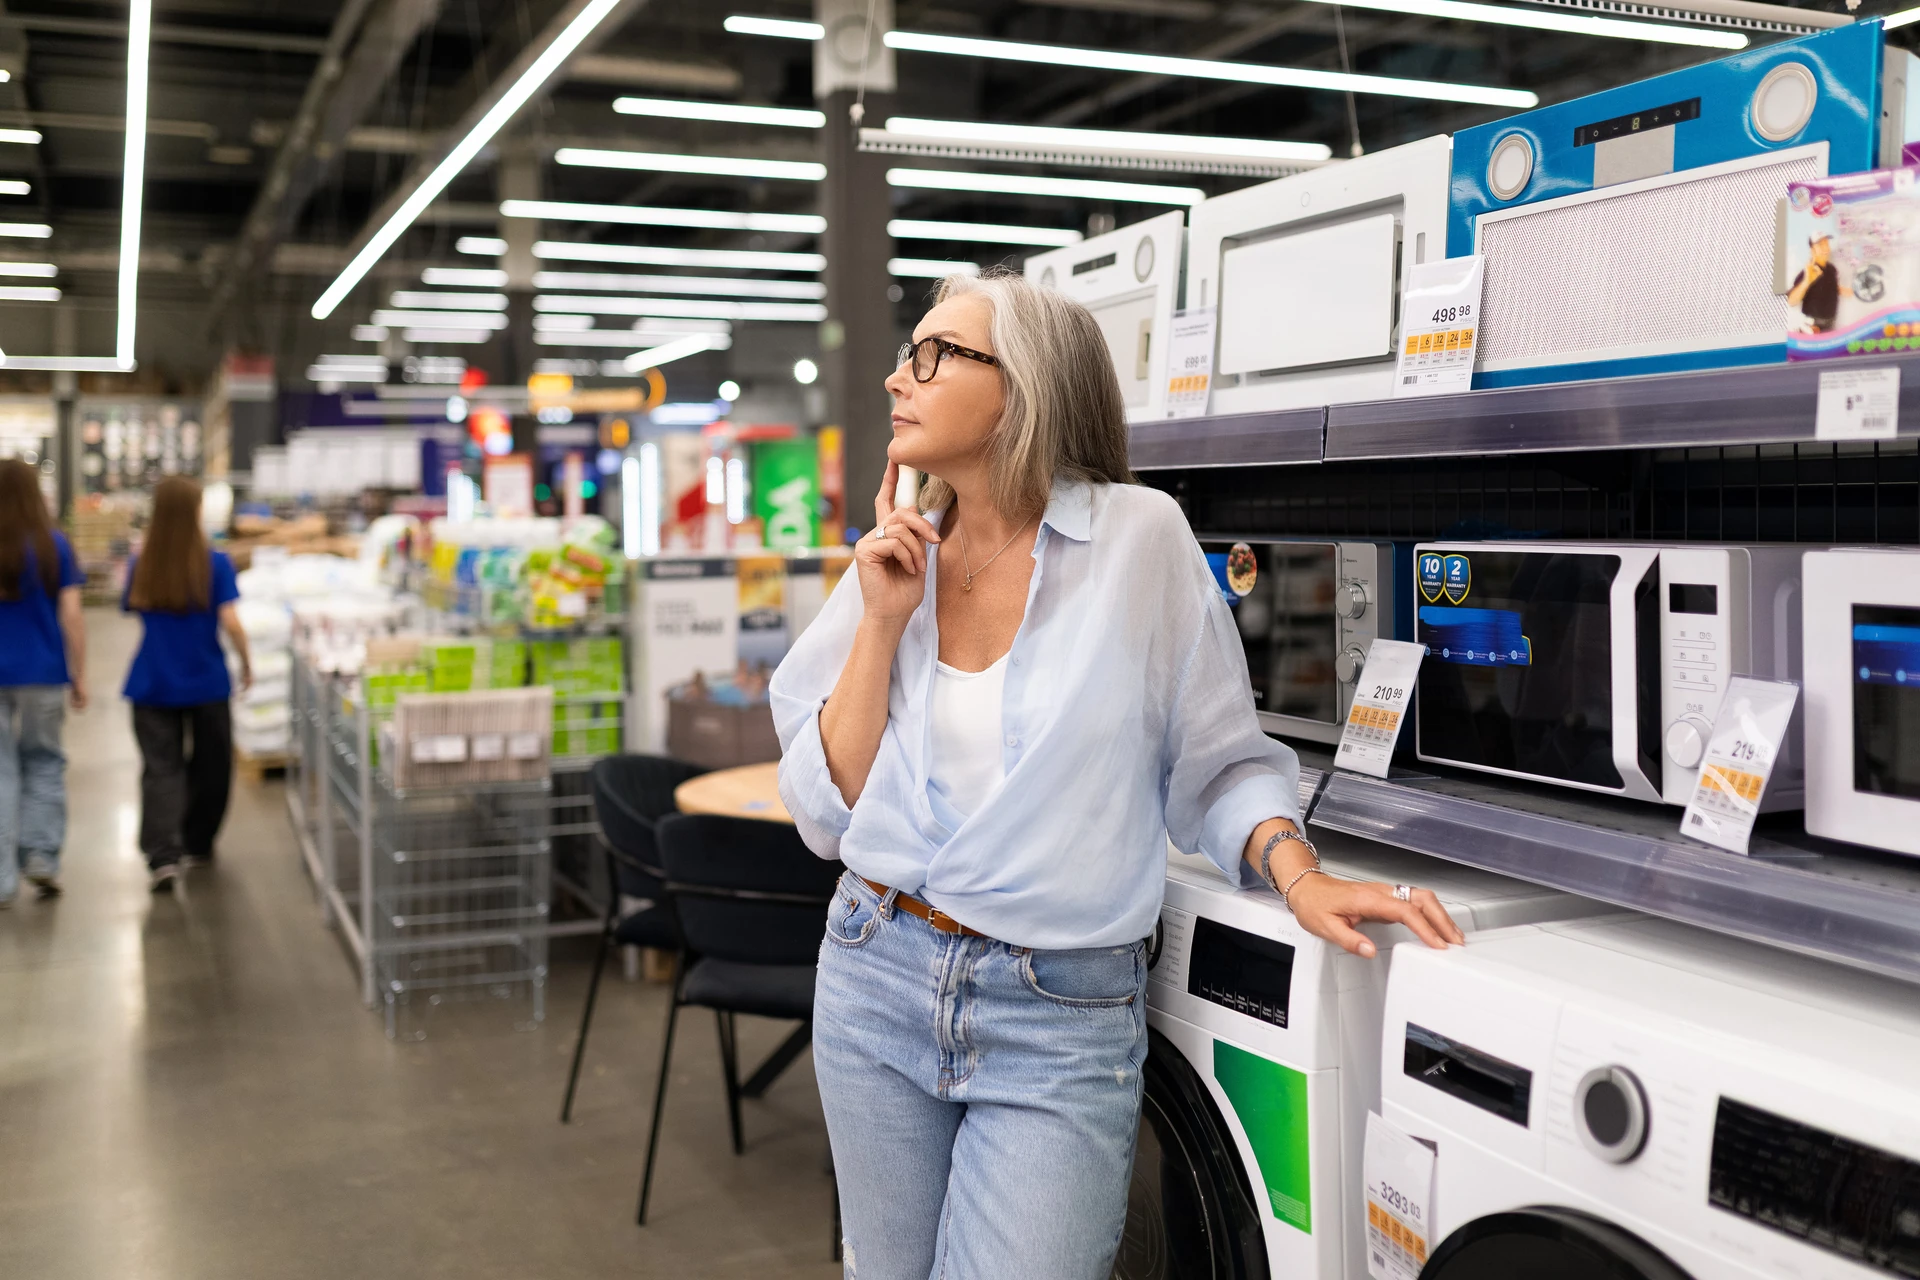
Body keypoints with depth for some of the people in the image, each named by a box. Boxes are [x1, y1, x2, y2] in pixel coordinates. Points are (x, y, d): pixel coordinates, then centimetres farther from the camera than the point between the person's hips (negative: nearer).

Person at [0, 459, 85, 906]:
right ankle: (42, 855, 6)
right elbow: (71, 617, -5)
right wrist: (79, 676, 2)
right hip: (44, 676, 0)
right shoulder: (54, 546, -3)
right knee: (44, 763, 17)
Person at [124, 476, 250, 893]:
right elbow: (230, 621, -14)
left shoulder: (142, 566, -3)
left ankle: (163, 855, -14)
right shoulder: (215, 564, -10)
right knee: (209, 766, 16)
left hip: (153, 684, 1)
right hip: (207, 682, -1)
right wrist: (247, 664, -1)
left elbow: (134, 608, 12)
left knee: (160, 769, 1)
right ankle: (196, 845, 30)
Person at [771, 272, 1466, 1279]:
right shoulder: (894, 558, 3)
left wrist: (1295, 870, -19)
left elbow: (1216, 760, -1)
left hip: (1061, 1017, -4)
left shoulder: (1138, 536, -8)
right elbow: (829, 814, -1)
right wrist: (884, 623, -8)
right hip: (876, 978, 4)